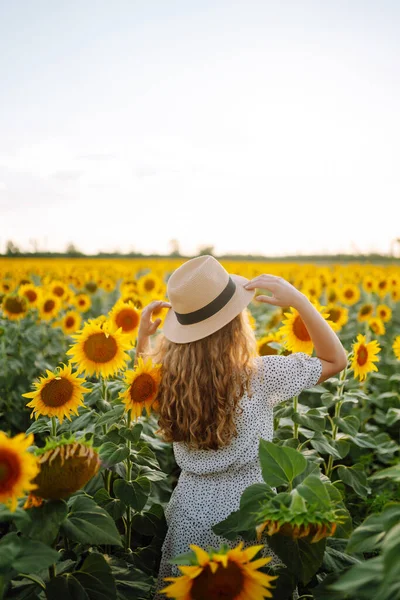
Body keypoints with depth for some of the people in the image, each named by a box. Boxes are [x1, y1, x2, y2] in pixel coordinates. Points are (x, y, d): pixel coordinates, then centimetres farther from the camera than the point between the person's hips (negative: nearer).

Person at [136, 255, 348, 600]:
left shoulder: (169, 379, -12)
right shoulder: (260, 378, -22)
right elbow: (336, 361, -7)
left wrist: (142, 337, 1)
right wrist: (297, 299, -17)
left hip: (189, 513, 3)